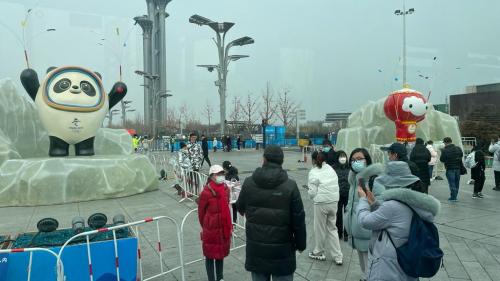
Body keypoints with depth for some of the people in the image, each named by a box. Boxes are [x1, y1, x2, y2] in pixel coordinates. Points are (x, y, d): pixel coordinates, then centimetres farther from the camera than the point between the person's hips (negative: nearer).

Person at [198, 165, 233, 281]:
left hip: (224, 228, 6)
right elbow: (201, 211, -7)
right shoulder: (206, 192, -19)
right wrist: (204, 226, 4)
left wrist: (229, 225, 12)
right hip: (211, 229, -6)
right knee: (210, 255, 9)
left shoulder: (226, 189, -1)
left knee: (221, 253, 19)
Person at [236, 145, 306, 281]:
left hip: (256, 248, 3)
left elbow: (240, 208, 11)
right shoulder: (290, 185, -13)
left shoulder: (249, 182, -5)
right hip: (281, 249, -2)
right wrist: (300, 244, 6)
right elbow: (298, 219, -9)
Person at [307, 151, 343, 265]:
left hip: (321, 203, -6)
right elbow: (336, 186, 7)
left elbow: (312, 192, -12)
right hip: (334, 201, 6)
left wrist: (310, 192, 8)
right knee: (332, 228, 16)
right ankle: (338, 256, 17)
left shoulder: (313, 172, -11)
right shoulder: (331, 169, 7)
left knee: (320, 229, 11)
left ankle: (318, 253, 28)